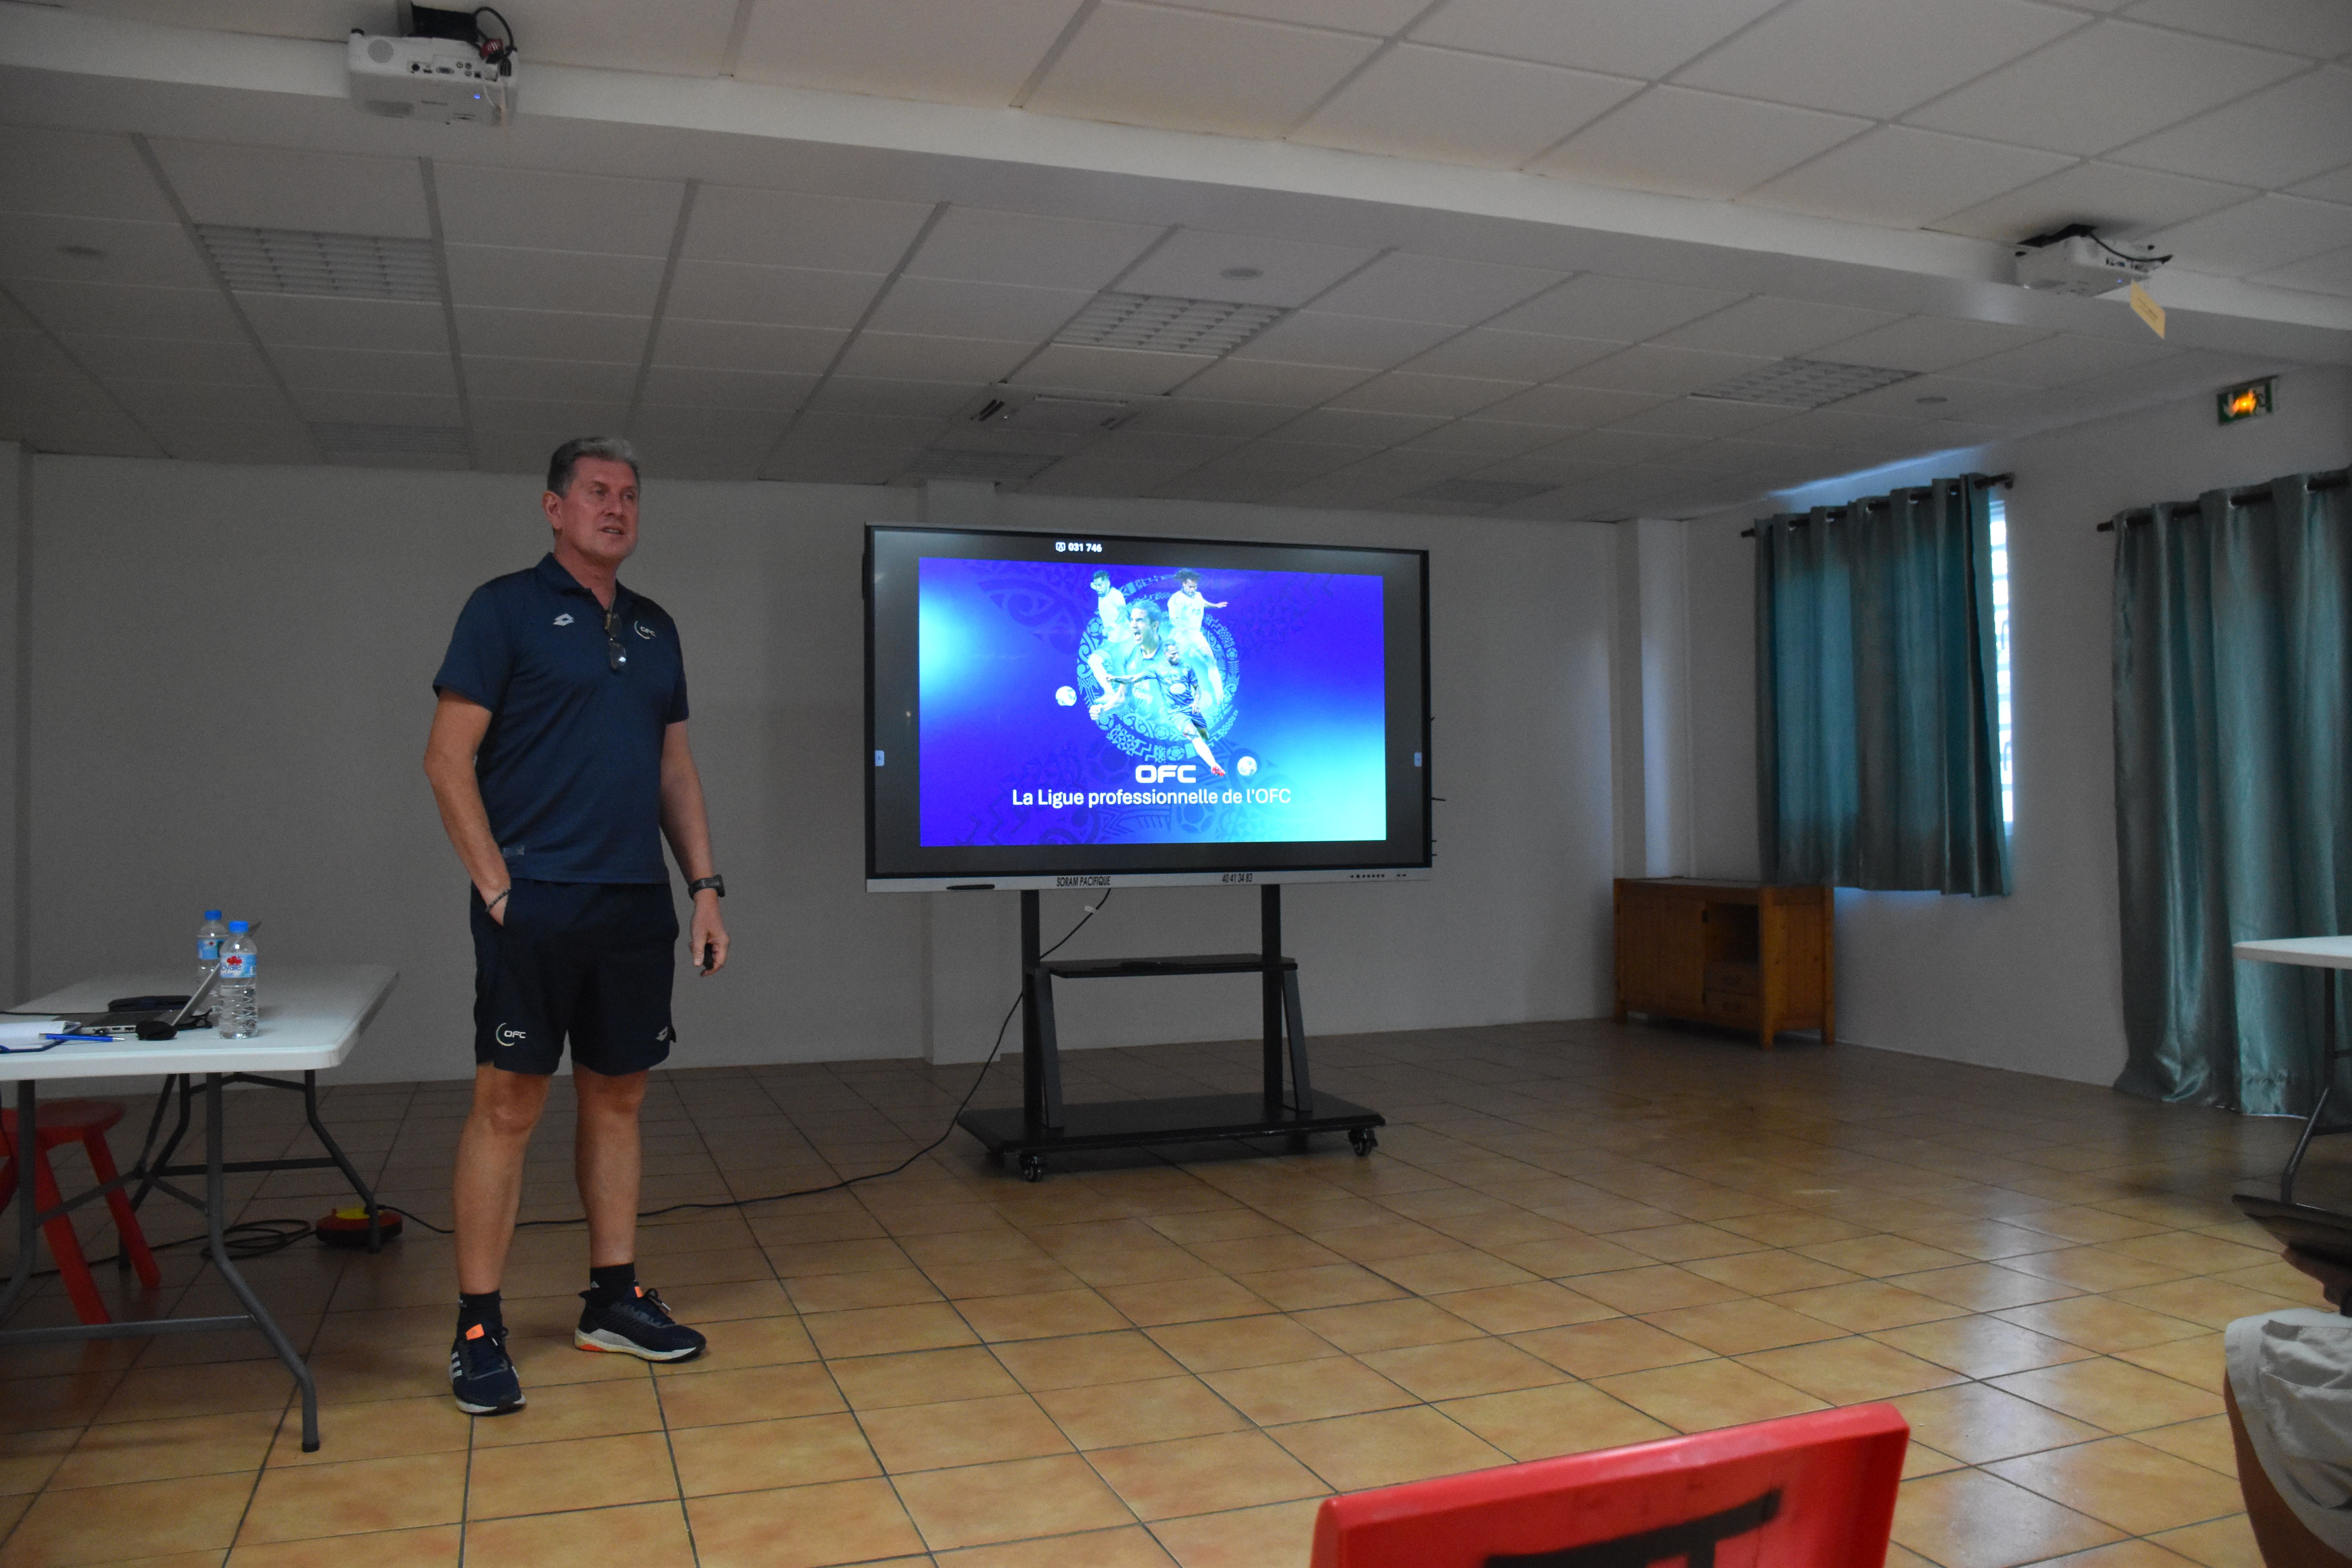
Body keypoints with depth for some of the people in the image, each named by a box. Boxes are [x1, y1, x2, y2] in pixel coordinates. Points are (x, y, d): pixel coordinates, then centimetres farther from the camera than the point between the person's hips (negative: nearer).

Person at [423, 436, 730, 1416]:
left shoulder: (655, 628, 16)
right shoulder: (507, 609, -1)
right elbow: (447, 757, -6)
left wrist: (705, 885, 11)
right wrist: (496, 882, -12)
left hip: (635, 903, 6)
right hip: (535, 902, -6)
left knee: (617, 1096, 11)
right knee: (508, 1104, -3)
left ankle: (613, 1300, 22)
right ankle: (477, 1331, 7)